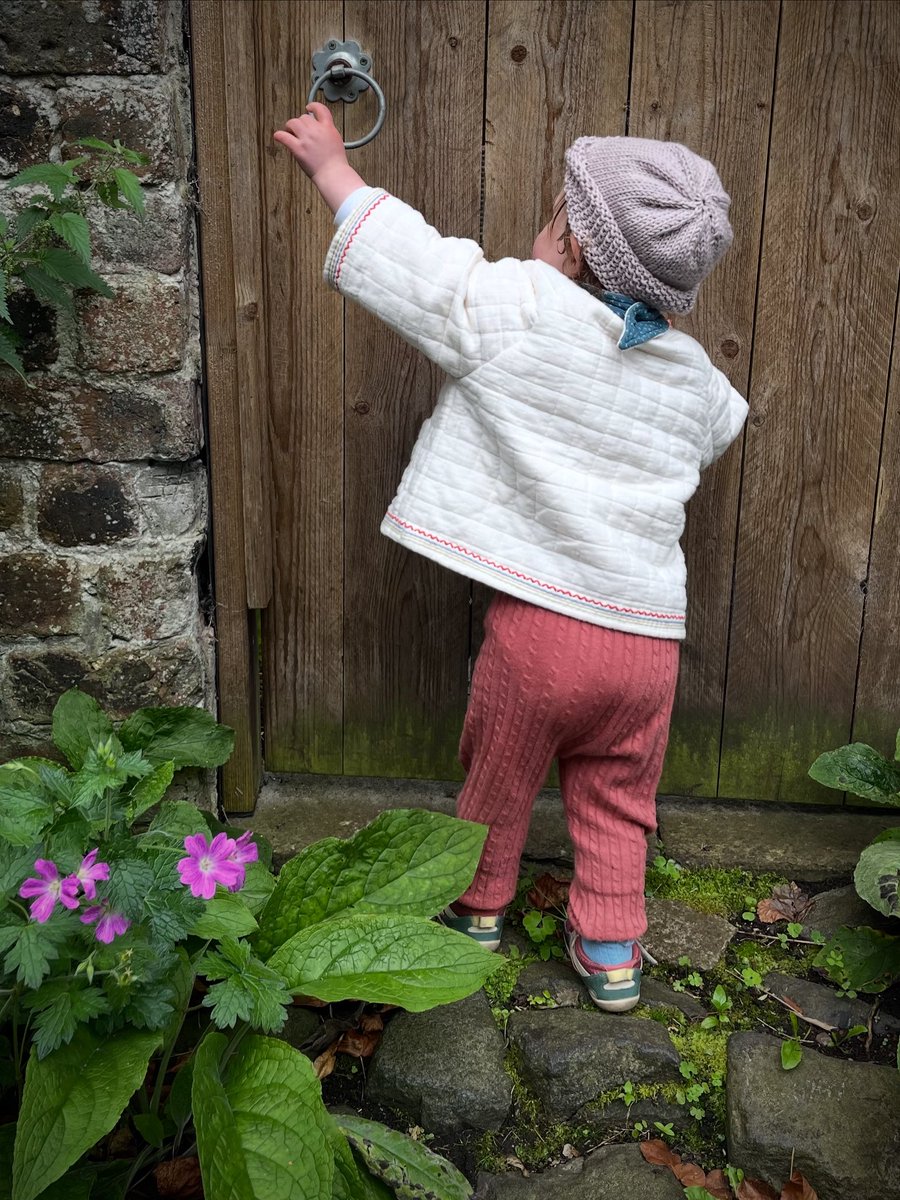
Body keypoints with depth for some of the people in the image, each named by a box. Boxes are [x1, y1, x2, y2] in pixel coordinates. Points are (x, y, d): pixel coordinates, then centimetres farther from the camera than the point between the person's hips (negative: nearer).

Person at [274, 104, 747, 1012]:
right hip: (649, 636, 4)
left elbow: (398, 250, -5)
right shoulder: (692, 373, 5)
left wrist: (327, 160, 11)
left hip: (539, 625, -3)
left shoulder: (514, 309, -11)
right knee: (615, 803, 21)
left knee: (498, 782, 21)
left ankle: (478, 908, 42)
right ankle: (610, 953, 31)